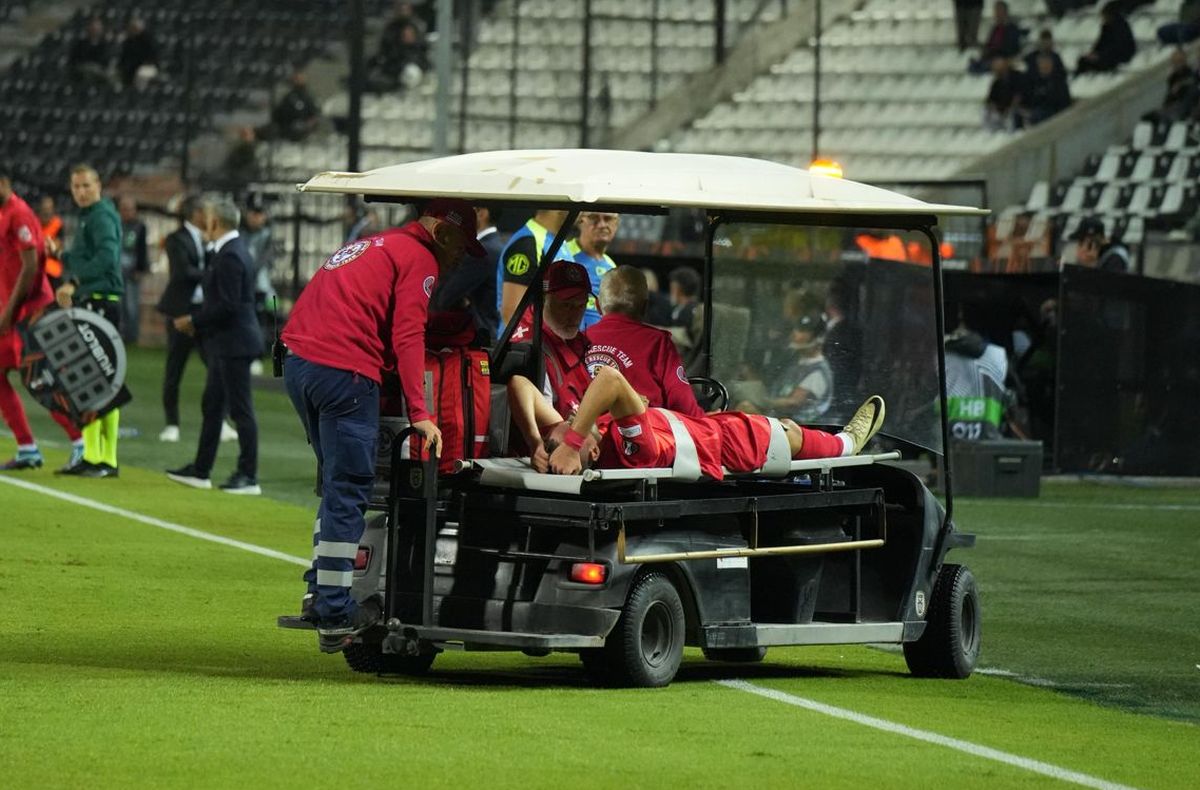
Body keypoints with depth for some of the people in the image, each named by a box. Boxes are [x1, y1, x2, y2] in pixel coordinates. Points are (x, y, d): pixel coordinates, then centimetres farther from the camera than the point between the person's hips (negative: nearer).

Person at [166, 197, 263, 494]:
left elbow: (227, 305, -23)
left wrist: (194, 320, -14)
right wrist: (196, 320, 13)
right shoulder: (232, 250, 13)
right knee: (211, 406, 16)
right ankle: (200, 471, 24)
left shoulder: (230, 257, -19)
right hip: (225, 344, 11)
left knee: (241, 409, -5)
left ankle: (248, 476, -1)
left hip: (234, 343, -11)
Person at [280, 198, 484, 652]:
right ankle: (334, 618, -4)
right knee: (349, 491, -4)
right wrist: (419, 414, -15)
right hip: (343, 371, -9)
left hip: (296, 360, 9)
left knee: (338, 483, 21)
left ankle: (319, 594, 21)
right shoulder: (419, 259, 0)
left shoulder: (370, 248, 28)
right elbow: (408, 337, -11)